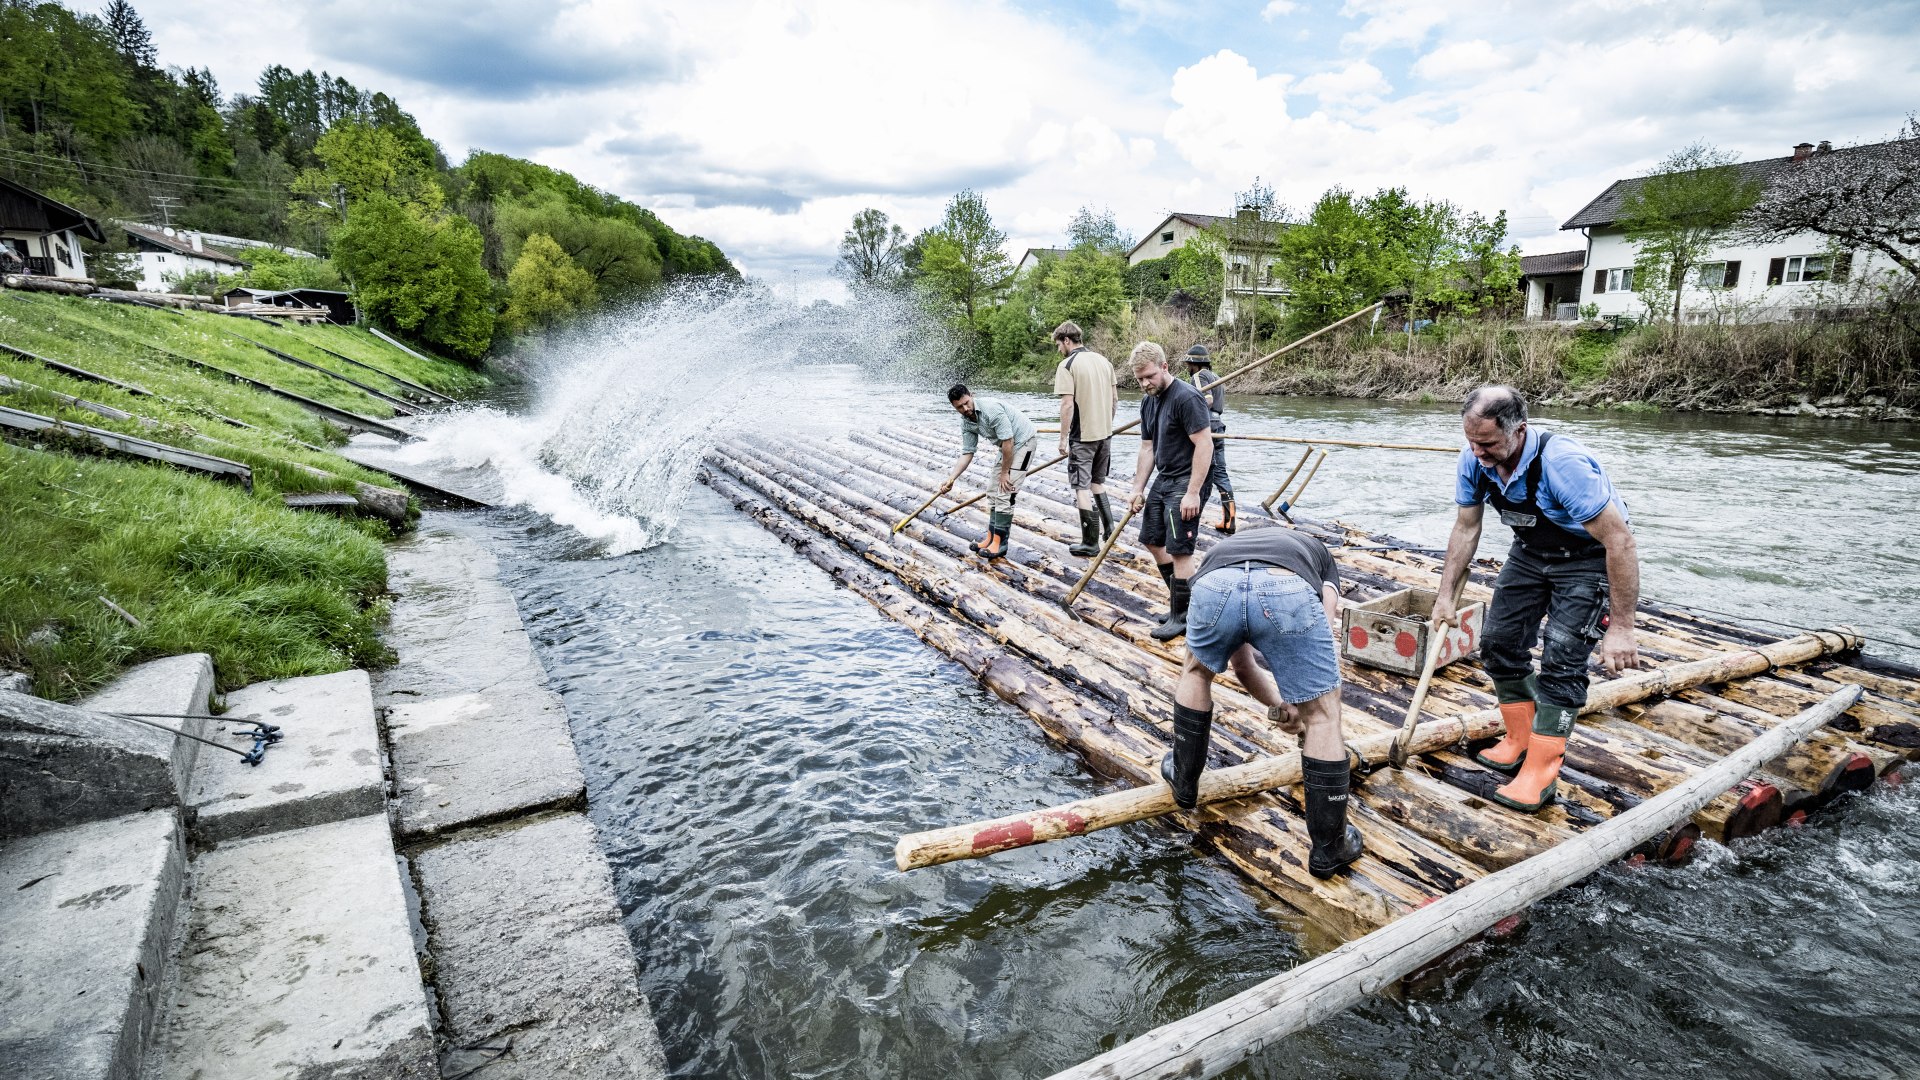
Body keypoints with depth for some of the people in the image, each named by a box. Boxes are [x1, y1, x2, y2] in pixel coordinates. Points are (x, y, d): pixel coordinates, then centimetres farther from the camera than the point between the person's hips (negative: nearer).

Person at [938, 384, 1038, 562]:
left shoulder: (991, 409, -29)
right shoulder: (966, 423, -3)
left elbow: (1008, 441, -27)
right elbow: (967, 453, 1)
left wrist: (1004, 472, -18)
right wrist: (951, 479, -9)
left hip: (1023, 441, -9)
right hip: (1007, 446, 9)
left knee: (1004, 495, -14)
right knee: (993, 493, 10)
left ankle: (1000, 544, -10)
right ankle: (992, 539, 17)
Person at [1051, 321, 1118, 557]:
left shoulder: (1067, 365, -12)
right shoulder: (1104, 361, 9)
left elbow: (1068, 405, -18)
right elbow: (1114, 401, 13)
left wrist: (1063, 438, -12)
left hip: (1082, 435, -7)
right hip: (1105, 432, 7)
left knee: (1082, 488, 0)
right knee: (1097, 482, 22)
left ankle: (1090, 543, 4)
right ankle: (1108, 528, 26)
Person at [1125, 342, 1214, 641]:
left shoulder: (1187, 398, -18)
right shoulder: (1148, 401, 9)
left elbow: (1205, 445, -22)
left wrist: (1193, 492, -24)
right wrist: (1138, 489, 10)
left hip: (1186, 483, -9)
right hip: (1162, 479, 10)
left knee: (1179, 550, -7)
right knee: (1153, 540, 15)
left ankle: (1180, 616, 6)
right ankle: (1179, 598, 30)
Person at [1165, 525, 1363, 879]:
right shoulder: (1317, 552, 42)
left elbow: (1242, 667, 47)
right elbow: (1322, 647, 28)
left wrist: (1280, 705, 54)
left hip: (1215, 586, 2)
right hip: (1288, 591, -2)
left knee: (1197, 672, 36)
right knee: (1323, 717, 18)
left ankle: (1183, 780, 48)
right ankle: (1329, 848, 29)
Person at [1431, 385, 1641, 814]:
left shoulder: (1562, 463, -37)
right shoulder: (1475, 459, -17)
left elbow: (1620, 541, -32)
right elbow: (1466, 528, -1)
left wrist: (1621, 628, -30)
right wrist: (1445, 595, -1)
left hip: (1589, 557, -6)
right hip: (1531, 551, 7)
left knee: (1560, 662, -13)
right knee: (1499, 643, 6)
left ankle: (1540, 773, -3)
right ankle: (1520, 741, 24)